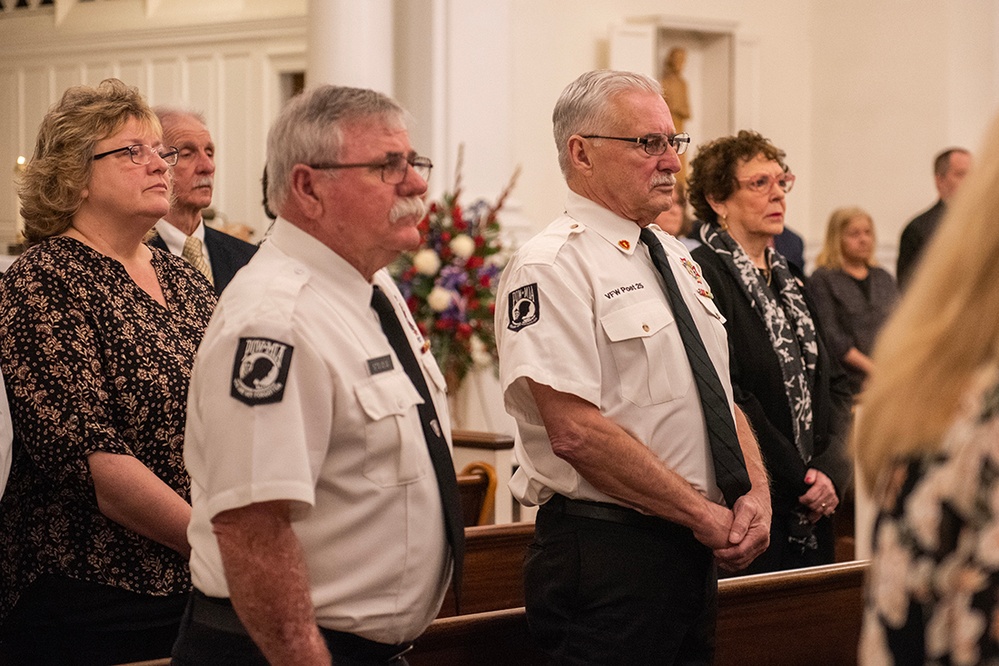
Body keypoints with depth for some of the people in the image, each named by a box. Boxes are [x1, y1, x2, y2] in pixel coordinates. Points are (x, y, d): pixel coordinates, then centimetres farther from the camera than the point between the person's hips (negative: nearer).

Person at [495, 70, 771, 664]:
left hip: (698, 549, 8)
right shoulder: (553, 267, -12)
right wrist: (703, 514, -16)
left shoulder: (676, 258, 15)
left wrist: (755, 493, -2)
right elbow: (577, 432, -21)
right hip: (605, 556, -8)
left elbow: (722, 393, 17)